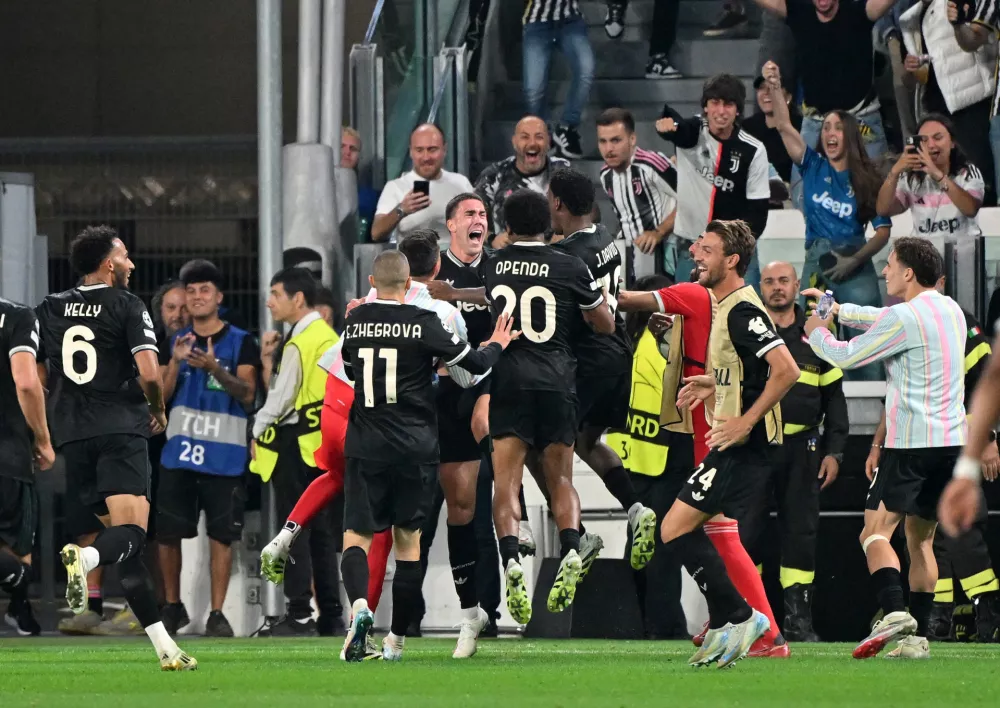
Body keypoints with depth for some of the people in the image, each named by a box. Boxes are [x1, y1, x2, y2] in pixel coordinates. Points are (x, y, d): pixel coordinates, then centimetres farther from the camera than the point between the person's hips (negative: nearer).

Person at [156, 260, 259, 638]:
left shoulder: (241, 342, 2)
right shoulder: (175, 342, 12)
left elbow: (248, 394, -8)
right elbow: (161, 395, 6)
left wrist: (215, 369, -24)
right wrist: (176, 362, -12)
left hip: (224, 454, -3)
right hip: (180, 451, 3)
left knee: (221, 535, -4)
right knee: (167, 533, 3)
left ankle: (216, 614, 0)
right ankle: (173, 607, 19)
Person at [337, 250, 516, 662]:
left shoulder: (354, 322, 2)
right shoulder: (423, 323, -7)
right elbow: (475, 363, -2)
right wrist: (496, 345, 19)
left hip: (366, 446, 1)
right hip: (415, 449, -1)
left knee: (357, 534, 4)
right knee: (408, 539, 10)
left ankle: (359, 605, -27)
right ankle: (396, 639, 12)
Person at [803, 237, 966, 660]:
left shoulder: (905, 318, -13)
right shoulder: (949, 309, 13)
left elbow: (846, 357, -4)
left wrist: (817, 333, 15)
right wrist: (838, 310, 30)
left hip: (911, 444, -8)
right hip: (951, 442, 8)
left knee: (876, 532, -9)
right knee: (920, 540, 14)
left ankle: (894, 612, -30)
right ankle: (917, 637, 9)